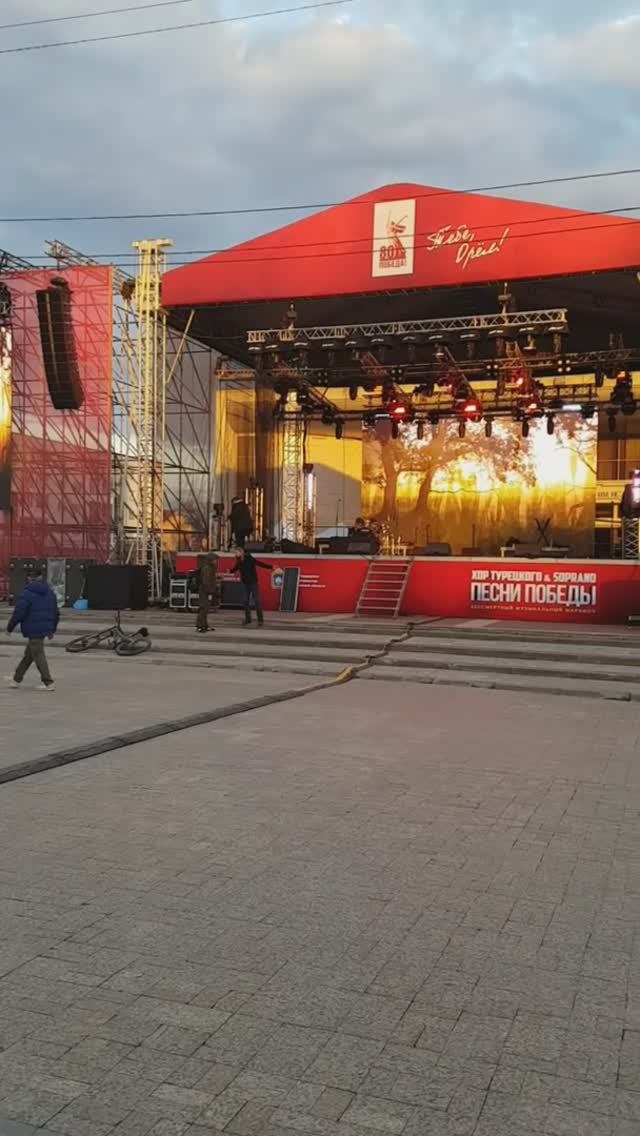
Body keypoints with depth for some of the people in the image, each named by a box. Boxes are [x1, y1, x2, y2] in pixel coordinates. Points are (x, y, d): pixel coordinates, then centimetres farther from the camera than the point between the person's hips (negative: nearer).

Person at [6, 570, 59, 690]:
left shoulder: (28, 594, -11)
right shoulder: (50, 594, 11)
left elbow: (18, 612, -14)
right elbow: (56, 613, 16)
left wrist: (10, 627, -2)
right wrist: (52, 630, 25)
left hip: (33, 630, -8)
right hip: (45, 629, 8)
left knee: (38, 655, -4)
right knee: (28, 654, 17)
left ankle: (48, 683, -6)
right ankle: (17, 679, 27)